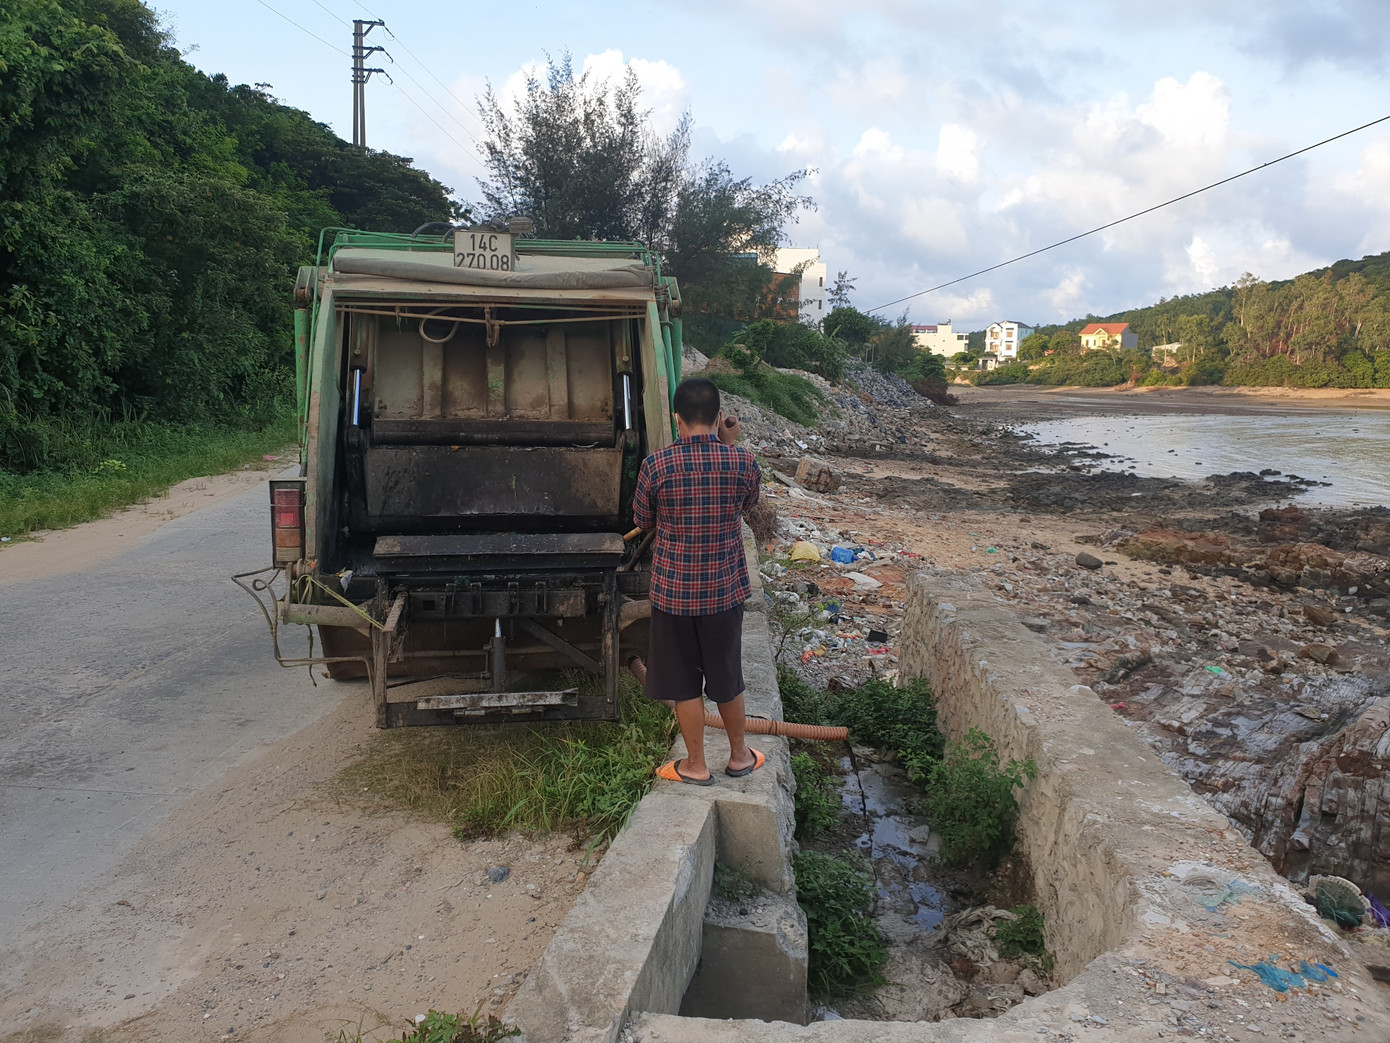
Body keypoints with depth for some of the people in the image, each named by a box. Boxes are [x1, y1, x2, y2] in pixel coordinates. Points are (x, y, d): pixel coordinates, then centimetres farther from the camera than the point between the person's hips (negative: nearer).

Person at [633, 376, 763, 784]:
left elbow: (642, 520, 1)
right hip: (726, 589, 2)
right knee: (727, 678, 19)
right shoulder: (742, 461, -11)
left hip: (674, 592, -2)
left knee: (684, 682, 13)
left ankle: (696, 766, 25)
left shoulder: (656, 465, -14)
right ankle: (739, 756, 34)